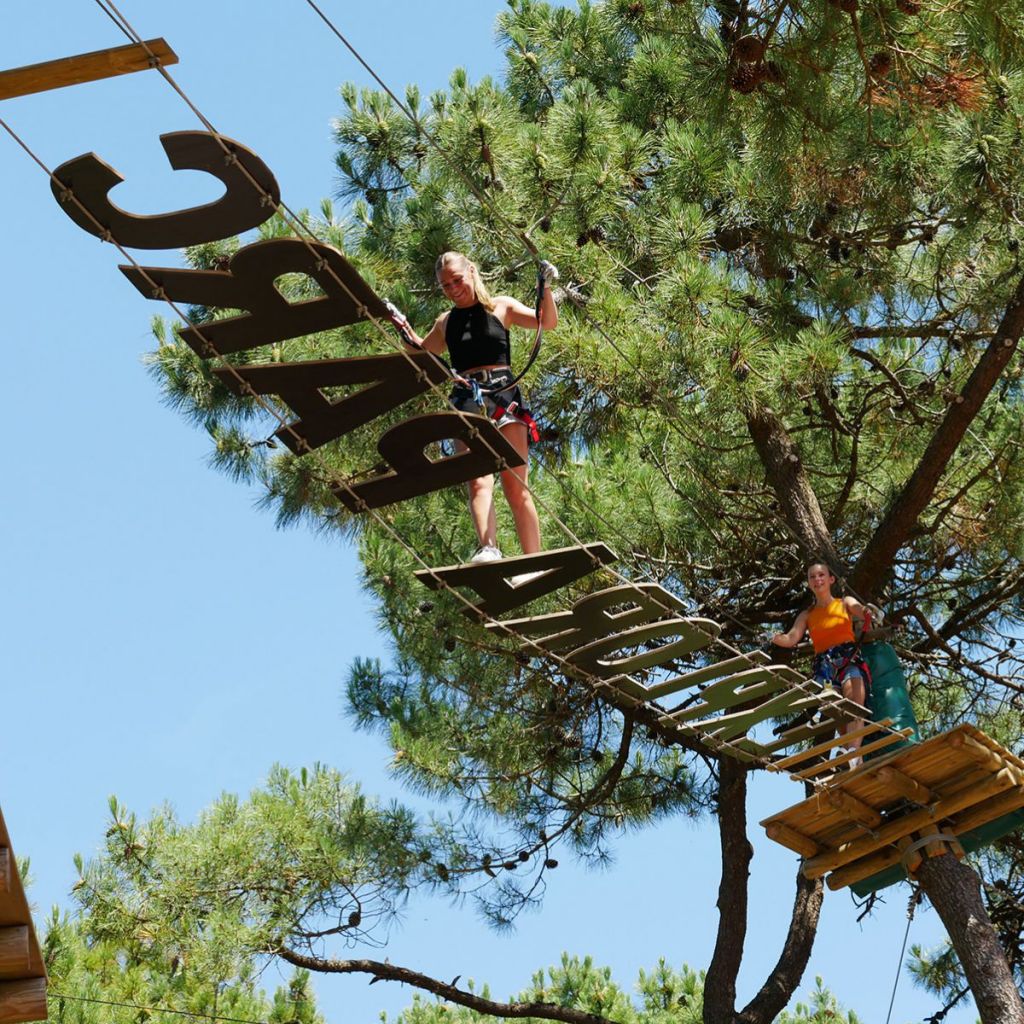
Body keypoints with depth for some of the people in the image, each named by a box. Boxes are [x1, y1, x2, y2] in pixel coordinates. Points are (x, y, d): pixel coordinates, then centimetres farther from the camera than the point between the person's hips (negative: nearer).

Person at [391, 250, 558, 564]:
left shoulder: (500, 306, 13)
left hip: (504, 395, -2)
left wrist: (545, 288, -11)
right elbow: (422, 352, 38)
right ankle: (488, 549, -38)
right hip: (465, 401, 2)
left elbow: (548, 323, 5)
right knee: (478, 481, -19)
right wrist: (402, 326, 22)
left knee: (515, 485, -10)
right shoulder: (445, 323, 22)